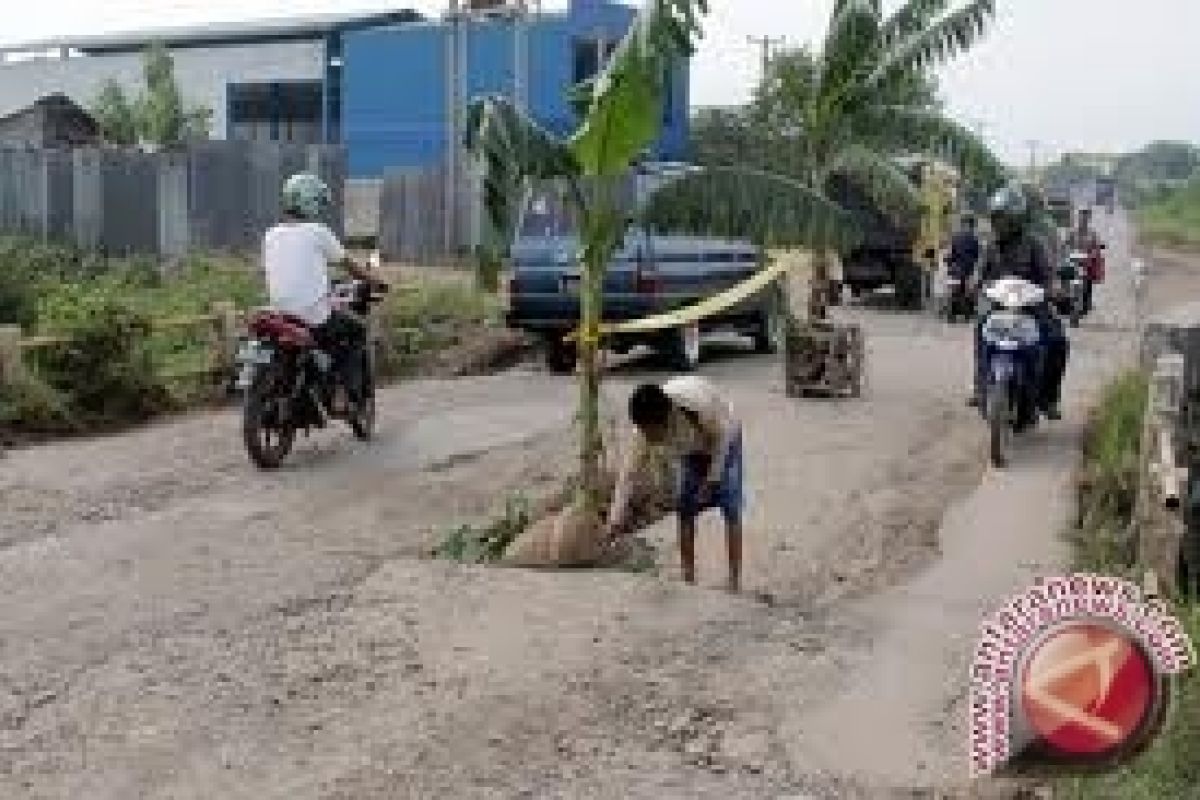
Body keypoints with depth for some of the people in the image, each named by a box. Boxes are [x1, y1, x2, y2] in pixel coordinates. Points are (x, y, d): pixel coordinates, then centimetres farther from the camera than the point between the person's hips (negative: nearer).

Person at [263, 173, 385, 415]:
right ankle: (343, 396, 6)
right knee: (357, 331, 17)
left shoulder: (271, 234, 9)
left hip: (280, 312, 6)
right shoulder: (318, 232, -6)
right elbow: (349, 265, 3)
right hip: (314, 314, -6)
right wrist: (374, 279, 20)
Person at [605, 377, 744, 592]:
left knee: (731, 510, -12)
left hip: (726, 440, -4)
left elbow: (723, 433, -25)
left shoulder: (696, 400, -41)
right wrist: (617, 514, -35)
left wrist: (712, 478, -24)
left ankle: (735, 581, -8)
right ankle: (688, 579, 9)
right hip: (694, 451, 4)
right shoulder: (648, 428, -29)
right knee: (685, 511, -3)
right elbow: (629, 472, -28)